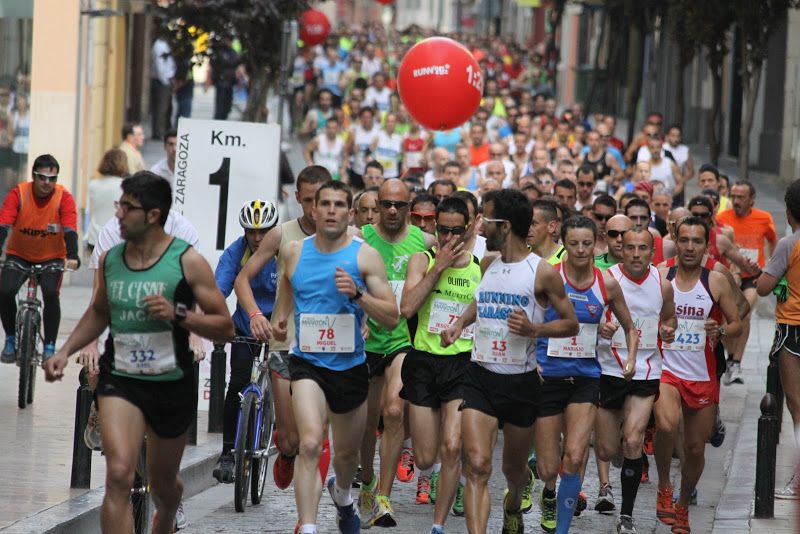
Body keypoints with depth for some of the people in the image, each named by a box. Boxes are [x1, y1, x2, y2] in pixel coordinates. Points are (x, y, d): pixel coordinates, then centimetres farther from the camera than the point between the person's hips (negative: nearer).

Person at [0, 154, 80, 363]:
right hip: (18, 254, 1)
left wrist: (72, 257, -45)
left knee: (51, 294, -24)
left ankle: (49, 347, -9)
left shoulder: (64, 198, -18)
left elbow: (70, 230, -28)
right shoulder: (18, 194, -18)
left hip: (51, 257, -1)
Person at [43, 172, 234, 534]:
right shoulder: (110, 260, 1)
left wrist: (178, 314, -24)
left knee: (162, 483, 19)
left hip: (172, 385, -1)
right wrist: (65, 351, 8)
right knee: (119, 475, -22)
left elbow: (225, 328, -10)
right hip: (120, 379, 1)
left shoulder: (187, 262, -10)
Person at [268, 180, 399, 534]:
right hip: (308, 362, -1)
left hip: (351, 366, 1)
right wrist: (279, 318, 13)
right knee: (310, 443, -25)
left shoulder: (365, 256, -6)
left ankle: (341, 494, 54)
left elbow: (391, 318, -9)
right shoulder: (293, 251, 1)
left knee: (347, 453, 20)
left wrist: (357, 293, -24)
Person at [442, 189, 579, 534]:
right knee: (478, 467, -17)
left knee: (514, 470, 16)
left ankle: (513, 505, 51)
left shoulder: (541, 272, -8)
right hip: (480, 376, 2)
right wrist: (460, 323, 12)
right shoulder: (489, 263, 7)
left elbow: (571, 324, -3)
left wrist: (533, 329, -19)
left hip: (521, 382, -2)